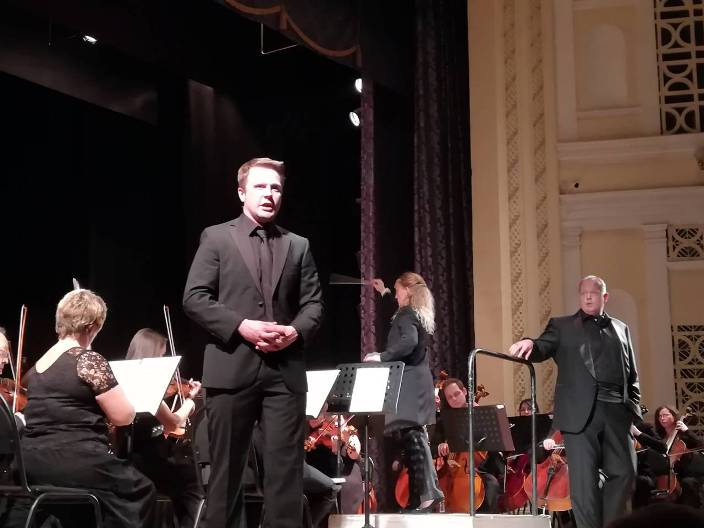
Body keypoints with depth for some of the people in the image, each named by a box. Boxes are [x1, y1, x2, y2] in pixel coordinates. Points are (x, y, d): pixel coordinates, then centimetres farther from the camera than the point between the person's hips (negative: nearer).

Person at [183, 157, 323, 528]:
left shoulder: (298, 246, 15)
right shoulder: (216, 238, 5)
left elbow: (313, 303, 11)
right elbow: (194, 298, -3)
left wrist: (296, 331, -10)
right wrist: (240, 326, -14)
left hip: (284, 370, 3)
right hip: (231, 368, -2)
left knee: (286, 466, 1)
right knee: (227, 467, 5)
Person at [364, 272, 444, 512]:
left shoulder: (406, 314, -11)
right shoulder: (419, 314, 18)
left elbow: (409, 341, -29)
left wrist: (382, 356, -29)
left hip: (409, 384, -10)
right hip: (417, 382, 10)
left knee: (412, 434, -15)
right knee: (414, 436, 9)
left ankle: (428, 491, -22)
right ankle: (419, 496, 11)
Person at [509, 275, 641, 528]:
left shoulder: (621, 328, 20)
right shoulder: (562, 326, 11)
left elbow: (631, 373, 20)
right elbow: (543, 348, -4)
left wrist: (633, 405, 7)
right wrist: (530, 344, -28)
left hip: (617, 411, 3)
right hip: (581, 411, -3)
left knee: (624, 472, 1)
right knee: (584, 478, -5)